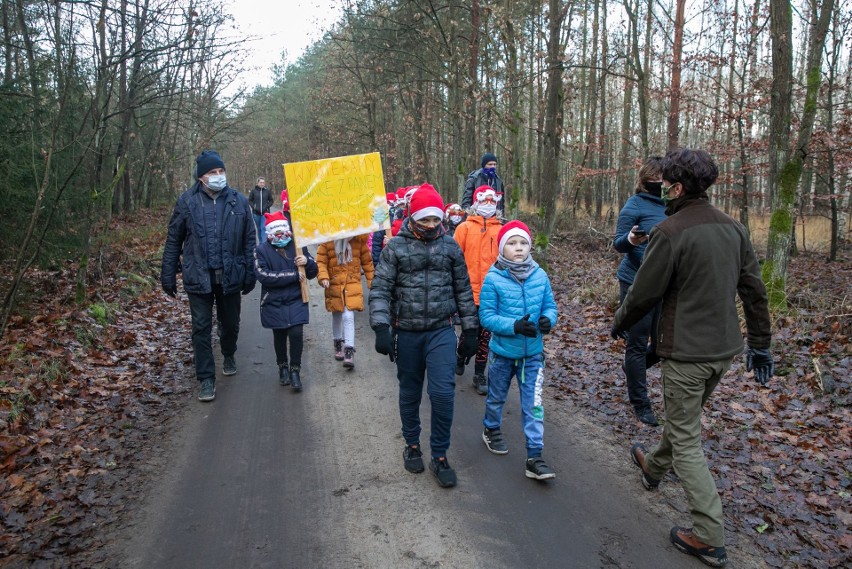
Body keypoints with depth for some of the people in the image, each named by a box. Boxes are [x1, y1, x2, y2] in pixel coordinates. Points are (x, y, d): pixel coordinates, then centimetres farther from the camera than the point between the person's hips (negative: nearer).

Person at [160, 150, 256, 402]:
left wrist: (250, 274, 1)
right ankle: (206, 379, 13)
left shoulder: (238, 201, -1)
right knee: (201, 329, 2)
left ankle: (229, 356, 45)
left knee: (231, 323, 17)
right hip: (199, 277, -1)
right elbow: (173, 241, 2)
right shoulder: (187, 201, -4)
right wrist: (168, 275, 2)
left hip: (230, 276, 1)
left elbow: (250, 240, 4)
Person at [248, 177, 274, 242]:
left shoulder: (267, 191, -2)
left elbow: (271, 200, 8)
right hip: (256, 213, 2)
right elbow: (250, 200, 6)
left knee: (263, 228, -10)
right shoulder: (253, 191, -2)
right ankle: (260, 242, 26)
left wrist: (267, 206, -5)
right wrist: (254, 207, -7)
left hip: (265, 213, -1)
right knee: (259, 228, 13)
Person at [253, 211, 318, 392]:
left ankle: (295, 370, 6)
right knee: (279, 335, 12)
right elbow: (263, 276, -19)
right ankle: (283, 367, 34)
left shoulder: (298, 247, 0)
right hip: (273, 302, 0)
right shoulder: (262, 250, -6)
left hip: (296, 300, 0)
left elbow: (313, 273, 5)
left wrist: (307, 262, -19)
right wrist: (293, 275, -20)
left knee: (296, 333, -11)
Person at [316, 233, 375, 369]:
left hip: (353, 286, -1)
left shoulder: (358, 240, -5)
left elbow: (367, 261, 5)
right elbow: (320, 261, -7)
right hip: (334, 286, 1)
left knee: (348, 317, -12)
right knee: (337, 316, 17)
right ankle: (338, 342, 39)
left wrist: (371, 280, 7)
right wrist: (323, 277, -24)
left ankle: (349, 351, -8)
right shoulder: (327, 241, -7)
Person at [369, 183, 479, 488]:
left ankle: (439, 457, 10)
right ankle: (412, 445, 36)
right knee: (410, 392, 14)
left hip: (441, 331, 0)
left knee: (442, 392, -8)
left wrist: (470, 330, 8)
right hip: (406, 332, 0)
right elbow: (380, 289, -7)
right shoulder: (396, 247, -5)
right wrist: (381, 328, -17)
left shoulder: (451, 246, 2)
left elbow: (463, 290, 8)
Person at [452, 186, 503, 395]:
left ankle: (479, 375, 20)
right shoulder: (465, 227, -2)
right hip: (469, 291, -2)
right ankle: (460, 358, 36)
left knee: (485, 335, 8)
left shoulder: (499, 230, 6)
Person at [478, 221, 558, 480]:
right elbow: (486, 316, -17)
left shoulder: (540, 275, -8)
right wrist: (514, 326, -30)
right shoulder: (493, 278, -18)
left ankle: (535, 457, 10)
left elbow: (550, 305, 1)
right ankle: (492, 430, 49)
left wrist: (548, 319, -21)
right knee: (497, 397, 21)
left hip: (533, 354, 2)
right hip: (503, 351, -1)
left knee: (533, 405, 1)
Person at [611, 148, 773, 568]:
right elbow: (754, 290, 7)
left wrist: (619, 324, 5)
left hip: (685, 352, -8)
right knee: (684, 416, 28)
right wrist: (760, 344, 15)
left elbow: (643, 294, -14)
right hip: (724, 350, 8)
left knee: (686, 441, 4)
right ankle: (654, 467, 53)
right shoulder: (733, 228, 3)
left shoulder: (670, 231, -20)